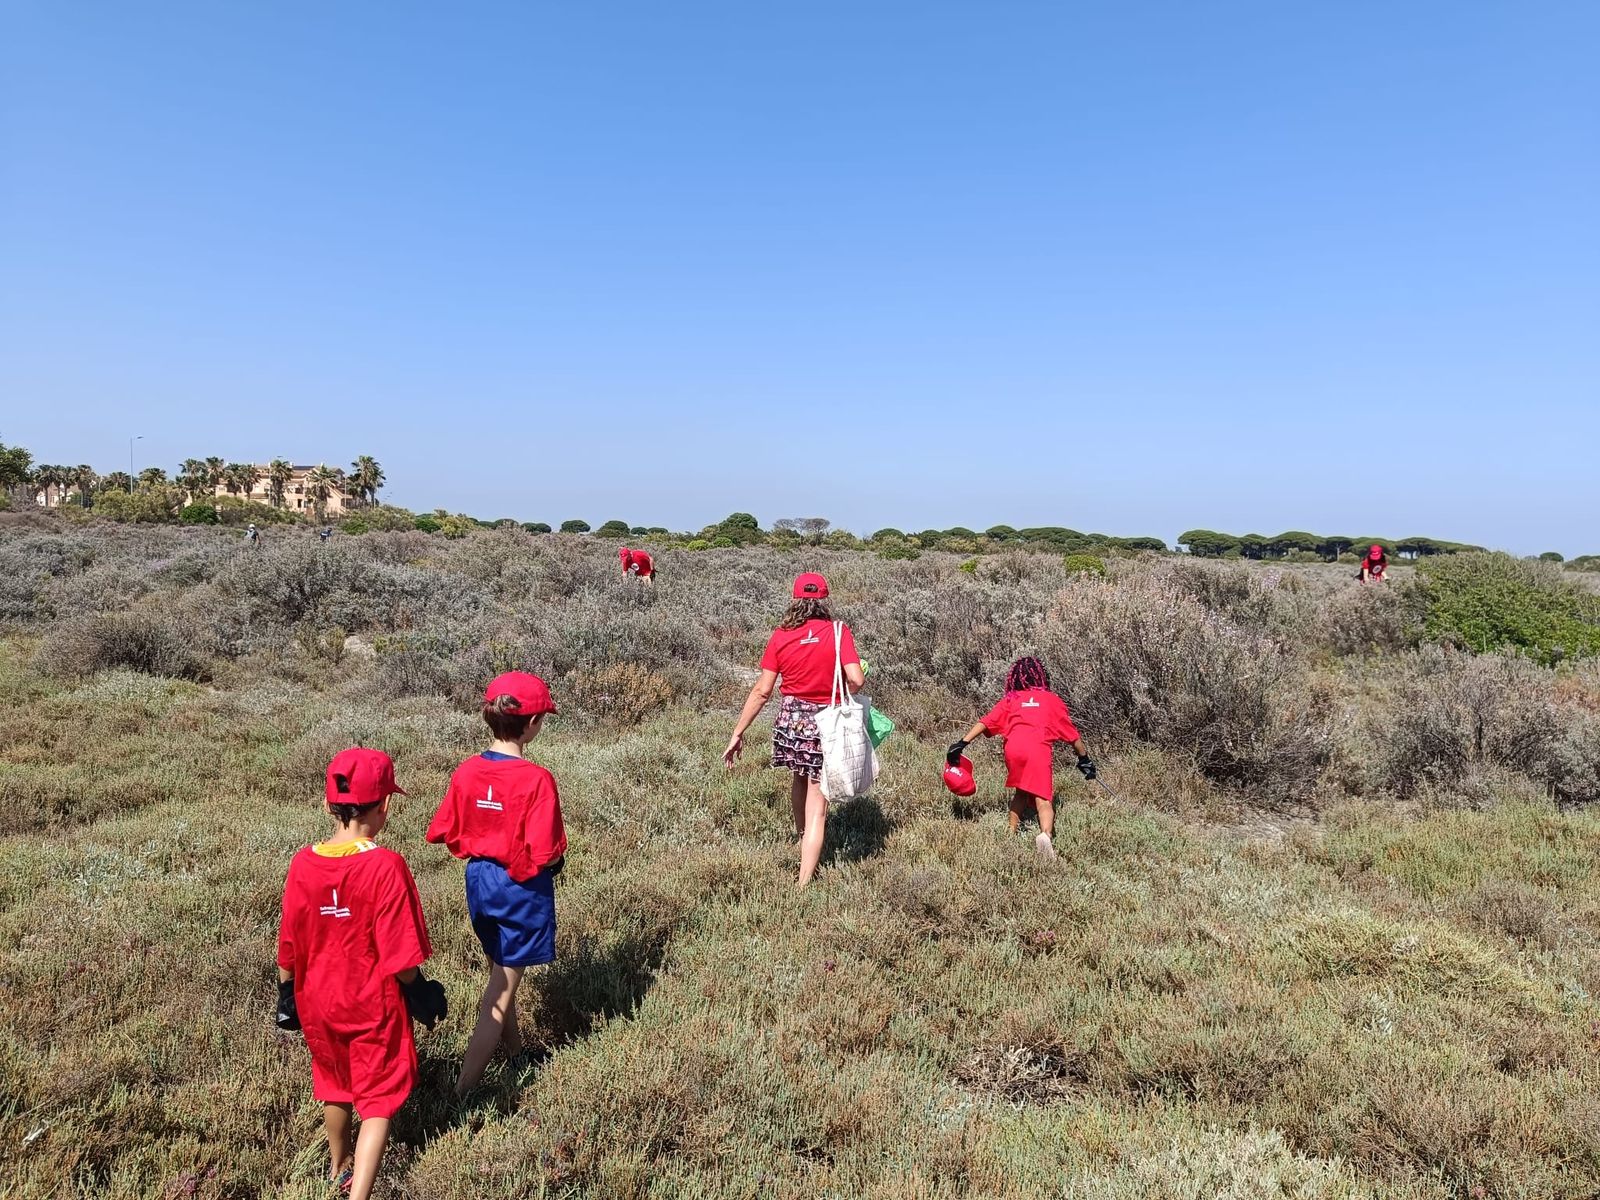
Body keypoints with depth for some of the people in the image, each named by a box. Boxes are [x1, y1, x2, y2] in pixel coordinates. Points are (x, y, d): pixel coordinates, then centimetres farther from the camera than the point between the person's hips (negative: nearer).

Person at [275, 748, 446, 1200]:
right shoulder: (386, 865, -25)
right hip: (375, 1004, -5)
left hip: (319, 1001, 5)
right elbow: (399, 952, -20)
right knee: (378, 1101, 8)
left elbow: (289, 943, -2)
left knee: (335, 1087, 27)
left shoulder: (303, 863, -12)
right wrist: (419, 992, -3)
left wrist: (287, 989, 15)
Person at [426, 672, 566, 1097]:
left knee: (501, 976, 25)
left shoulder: (467, 771, -7)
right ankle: (462, 1094, 8)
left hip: (480, 880, 6)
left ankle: (517, 1057, 45)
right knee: (499, 996, 5)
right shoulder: (536, 779, -24)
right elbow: (543, 854, -24)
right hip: (522, 890, -6)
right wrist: (556, 857, -3)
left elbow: (443, 832, 1)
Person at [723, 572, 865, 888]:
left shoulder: (780, 636, -3)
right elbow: (856, 679, -18)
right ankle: (804, 882, 0)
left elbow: (762, 691, -4)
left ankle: (802, 839, 50)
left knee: (799, 779, 31)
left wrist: (738, 733, 2)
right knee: (816, 805, 3)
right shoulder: (838, 632, -8)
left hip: (791, 719, 3)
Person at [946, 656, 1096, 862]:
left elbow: (985, 723, 12)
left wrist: (962, 744, 6)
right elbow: (1072, 734, 28)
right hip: (1039, 749, -2)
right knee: (1043, 799, -9)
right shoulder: (1052, 699, 26)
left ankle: (1011, 832, 24)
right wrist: (1084, 758, 40)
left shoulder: (1010, 700, 26)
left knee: (1021, 791, 24)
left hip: (1013, 748, 2)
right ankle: (1045, 834, -34)